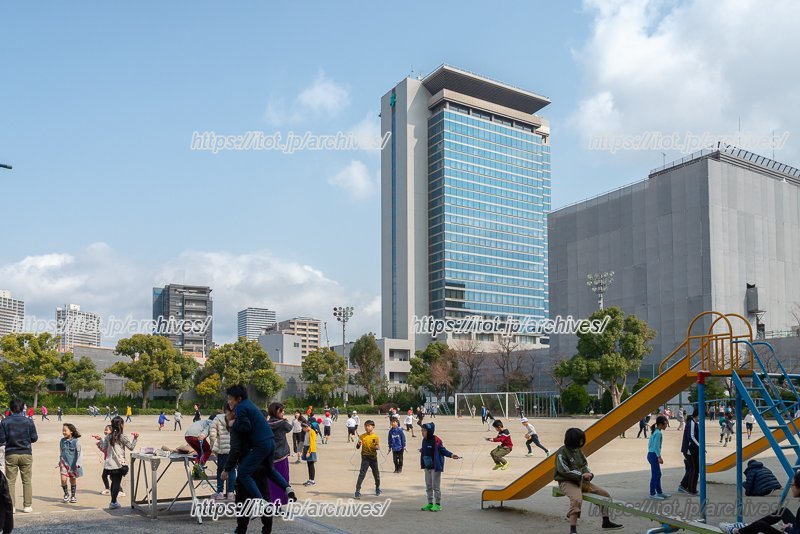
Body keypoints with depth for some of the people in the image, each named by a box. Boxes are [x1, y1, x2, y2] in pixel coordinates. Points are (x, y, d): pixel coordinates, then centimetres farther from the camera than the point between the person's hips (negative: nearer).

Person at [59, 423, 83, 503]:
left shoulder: (76, 442, -9)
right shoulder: (62, 441, 3)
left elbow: (78, 453, -6)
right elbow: (61, 452, 17)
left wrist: (77, 463, -12)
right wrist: (60, 461, 19)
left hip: (73, 463, -2)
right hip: (64, 462, 3)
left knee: (73, 480, 8)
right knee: (63, 479, -11)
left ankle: (73, 496, 24)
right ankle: (66, 494, 11)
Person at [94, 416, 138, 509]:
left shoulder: (108, 437, 5)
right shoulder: (122, 436, -9)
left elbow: (103, 449, 12)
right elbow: (131, 447, -5)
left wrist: (100, 440, 23)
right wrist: (135, 438, 3)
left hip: (109, 463, 5)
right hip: (119, 463, -5)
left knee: (114, 482, 16)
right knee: (117, 482, 0)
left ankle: (113, 501, 22)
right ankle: (113, 502, -3)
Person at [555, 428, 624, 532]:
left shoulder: (578, 450, 11)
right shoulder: (562, 452, -13)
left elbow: (584, 465, 13)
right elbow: (564, 471, -20)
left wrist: (588, 474, -10)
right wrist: (582, 475, -21)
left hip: (581, 481, 8)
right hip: (566, 482, -8)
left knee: (605, 494, 4)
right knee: (577, 499, -38)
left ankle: (606, 522, 15)